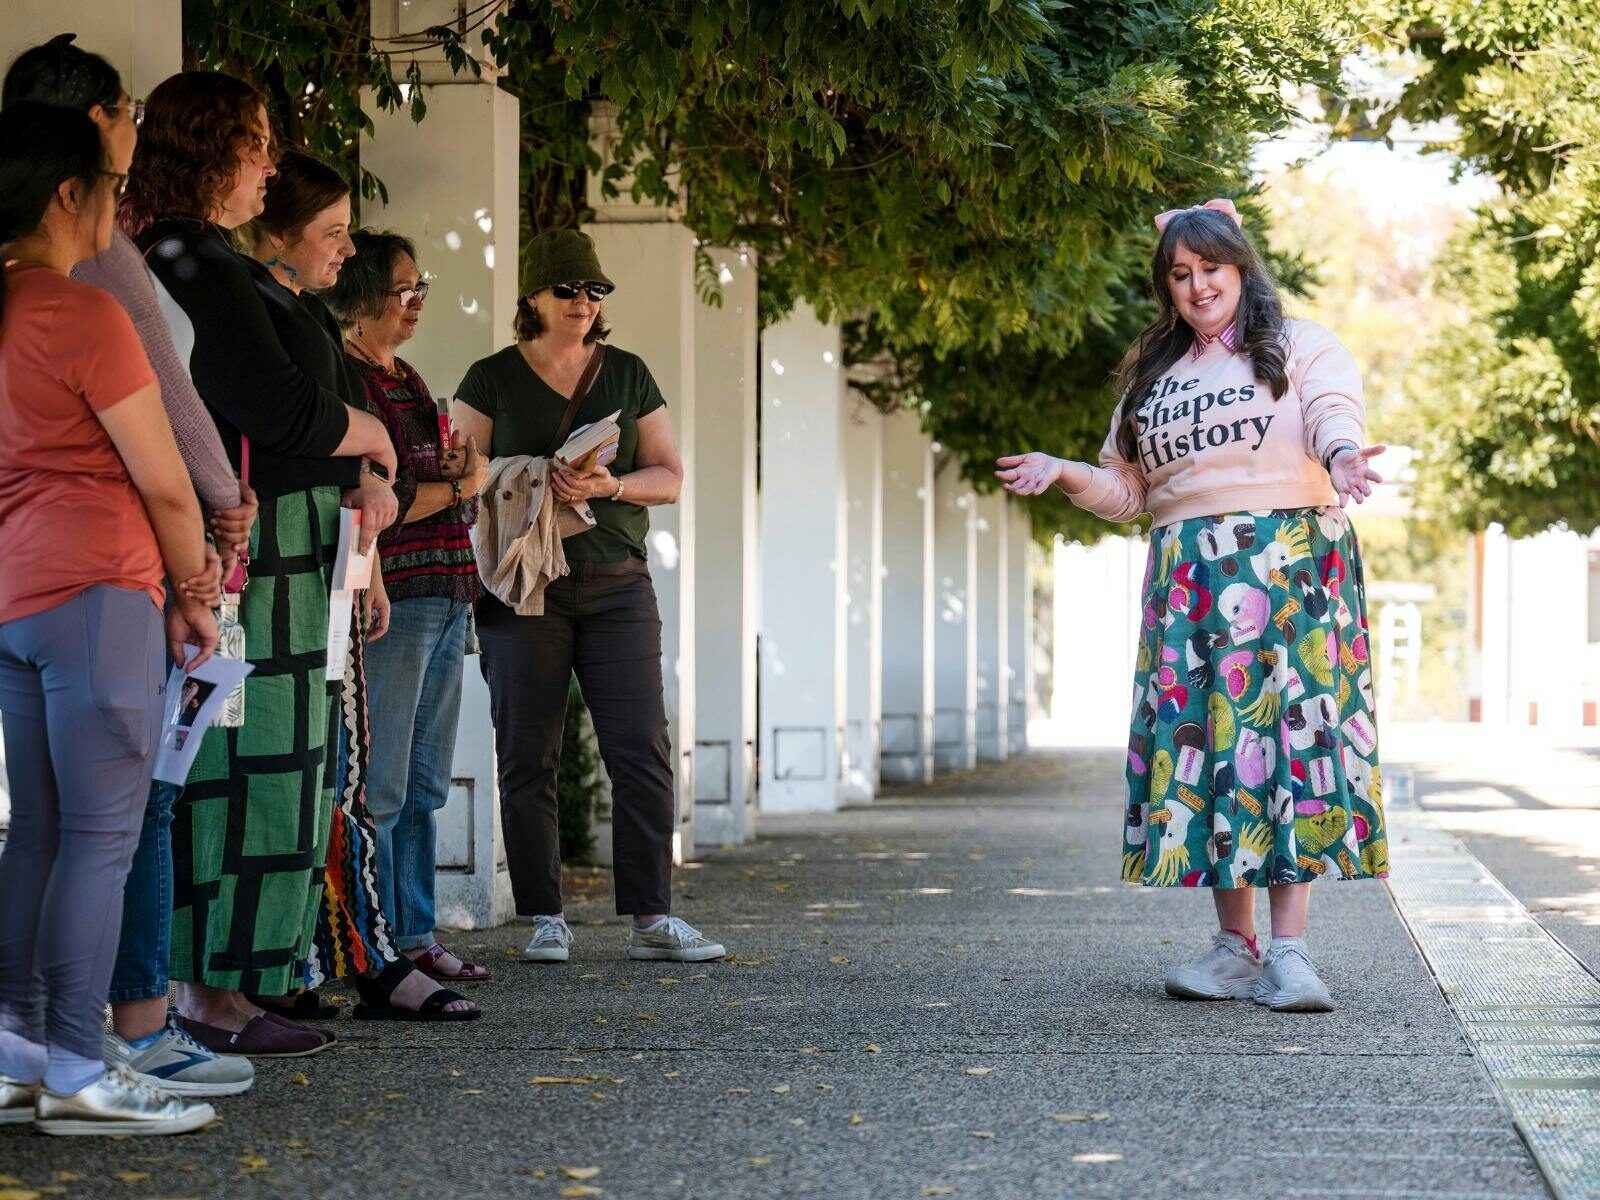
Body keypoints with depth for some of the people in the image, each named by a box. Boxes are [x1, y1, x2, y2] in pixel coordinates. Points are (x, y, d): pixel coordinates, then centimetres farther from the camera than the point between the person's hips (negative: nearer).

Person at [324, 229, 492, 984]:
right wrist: (456, 488, -8)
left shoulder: (406, 382, 18)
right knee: (379, 787, -6)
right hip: (392, 598, -10)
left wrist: (461, 474, 1)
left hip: (446, 595, 10)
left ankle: (415, 937, 17)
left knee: (424, 785, 12)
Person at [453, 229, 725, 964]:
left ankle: (651, 918, -4)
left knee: (642, 752, -6)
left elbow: (670, 476, 9)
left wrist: (611, 486, -11)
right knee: (528, 758, -1)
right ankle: (545, 920, 6)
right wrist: (535, 484, -18)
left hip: (617, 582, 2)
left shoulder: (628, 376, 12)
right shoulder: (492, 380, 5)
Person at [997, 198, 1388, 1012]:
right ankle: (1234, 949, 2)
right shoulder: (1152, 374, 21)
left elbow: (1336, 418, -9)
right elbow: (1129, 491, 21)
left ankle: (1288, 952, -13)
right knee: (1200, 741, -3)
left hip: (1290, 570, -4)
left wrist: (1344, 459, -32)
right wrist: (1064, 474, 4)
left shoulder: (1302, 348, 8)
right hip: (1187, 580, 4)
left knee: (1288, 734, -11)